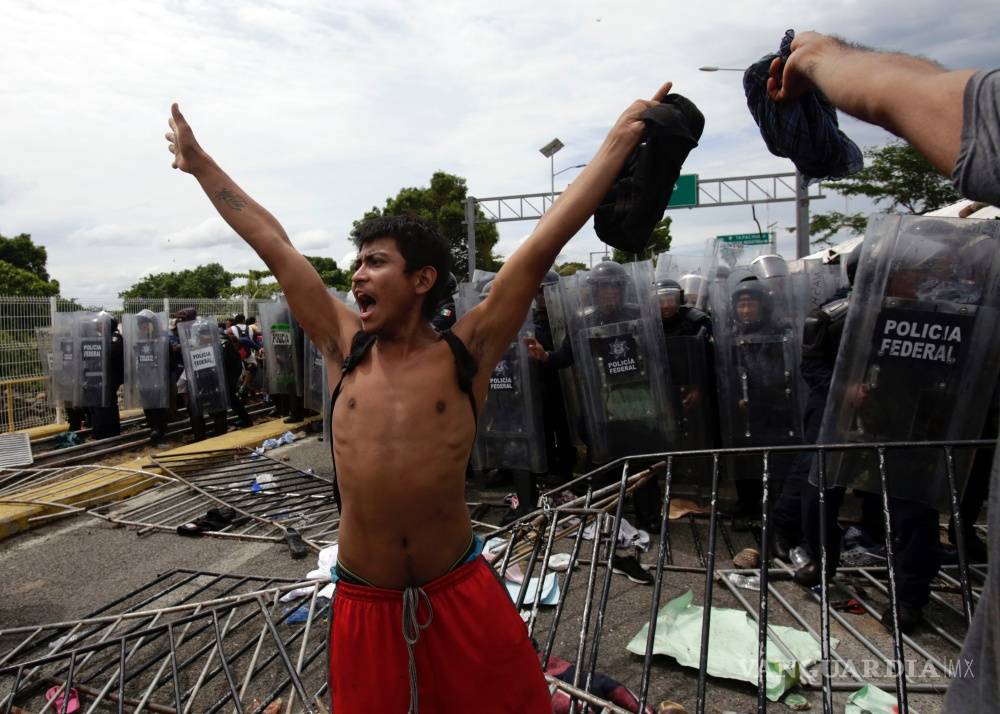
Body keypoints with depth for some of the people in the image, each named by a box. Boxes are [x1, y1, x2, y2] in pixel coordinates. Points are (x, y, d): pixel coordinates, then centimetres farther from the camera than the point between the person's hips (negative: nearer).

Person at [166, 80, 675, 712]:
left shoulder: (465, 352, -7)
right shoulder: (345, 345, 0)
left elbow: (544, 244, -10)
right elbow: (273, 243, 5)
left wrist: (621, 139, -9)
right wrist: (199, 161, 14)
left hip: (462, 594, -2)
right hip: (363, 605, 3)